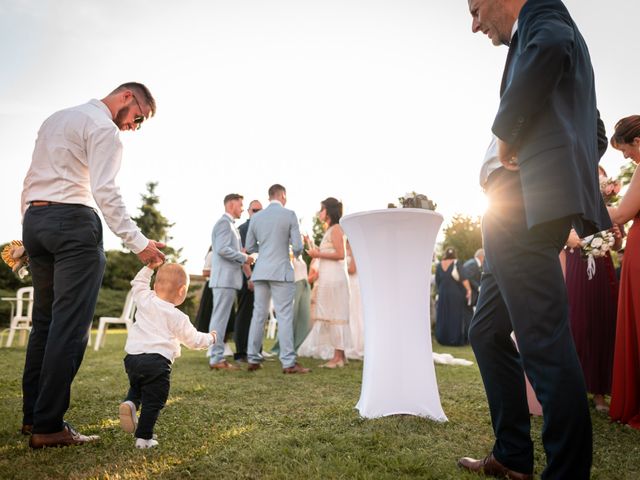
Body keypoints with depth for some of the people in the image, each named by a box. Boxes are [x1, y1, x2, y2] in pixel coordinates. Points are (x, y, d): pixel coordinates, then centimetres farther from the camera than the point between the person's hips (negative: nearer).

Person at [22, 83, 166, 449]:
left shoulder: (55, 119, 24)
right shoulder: (103, 128, -5)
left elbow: (30, 181, 22)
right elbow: (104, 191, -18)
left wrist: (31, 232, 23)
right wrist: (138, 242, -22)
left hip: (34, 218, 9)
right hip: (73, 220, -9)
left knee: (45, 320, 12)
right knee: (71, 325, -8)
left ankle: (32, 415, 18)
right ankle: (48, 427, -6)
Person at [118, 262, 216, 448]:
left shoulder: (145, 300, 9)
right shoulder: (178, 317, 0)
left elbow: (138, 283, 29)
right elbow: (193, 340, 8)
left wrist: (149, 267, 33)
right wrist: (210, 337, 25)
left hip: (132, 356, 5)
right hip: (158, 361, -5)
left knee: (136, 387, 29)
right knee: (153, 401, 6)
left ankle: (130, 403, 1)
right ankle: (144, 438, 8)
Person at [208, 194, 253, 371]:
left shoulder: (229, 224, 21)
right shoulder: (224, 222, -10)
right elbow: (222, 249, -21)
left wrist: (242, 255, 10)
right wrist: (244, 258, -13)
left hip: (228, 278, 10)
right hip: (224, 278, -10)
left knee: (221, 319, 11)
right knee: (220, 318, -8)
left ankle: (217, 357, 17)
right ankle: (216, 358, -4)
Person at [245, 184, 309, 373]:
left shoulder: (256, 217, 9)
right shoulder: (289, 215, -4)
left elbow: (250, 247, 12)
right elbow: (297, 246, -6)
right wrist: (296, 253, 16)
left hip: (260, 271, 5)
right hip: (281, 271, -4)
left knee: (258, 315, 10)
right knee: (284, 316, -3)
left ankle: (253, 359, 15)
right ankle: (289, 363, -2)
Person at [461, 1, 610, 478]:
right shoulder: (529, 41, 30)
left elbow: (550, 47, -22)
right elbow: (592, 130, 31)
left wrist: (506, 133, -12)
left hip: (525, 205, -10)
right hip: (518, 211, 10)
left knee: (543, 341, -10)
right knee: (487, 332, 14)